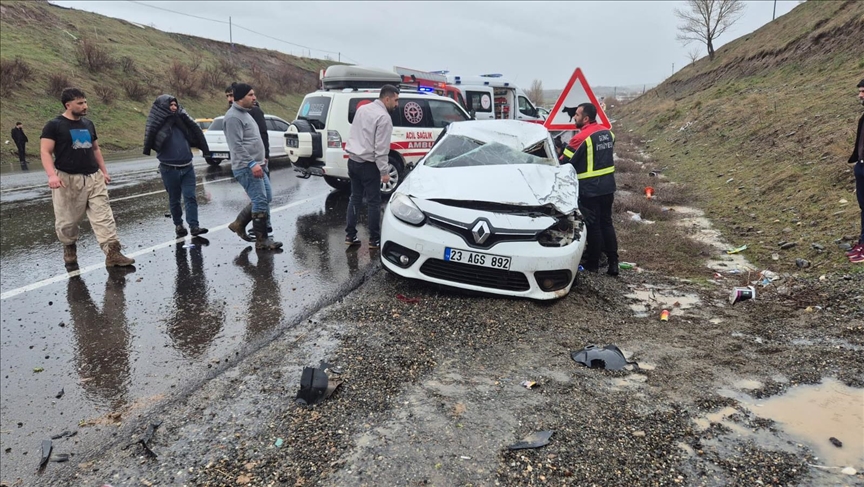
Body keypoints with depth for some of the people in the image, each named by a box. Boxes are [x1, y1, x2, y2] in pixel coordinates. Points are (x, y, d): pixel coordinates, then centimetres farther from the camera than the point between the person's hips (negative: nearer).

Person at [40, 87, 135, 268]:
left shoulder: (88, 124, 12)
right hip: (68, 179, -4)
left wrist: (103, 171, 17)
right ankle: (69, 248, 33)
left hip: (93, 177, 4)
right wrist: (52, 175, -24)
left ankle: (112, 253, -7)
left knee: (104, 216, -5)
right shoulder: (54, 125, -5)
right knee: (67, 219, 7)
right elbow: (45, 152, -11)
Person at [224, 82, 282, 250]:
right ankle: (262, 240, -2)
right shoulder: (233, 117, -13)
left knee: (266, 198, 14)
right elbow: (237, 145, -21)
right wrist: (252, 163, -26)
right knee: (261, 202, -9)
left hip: (255, 165, 10)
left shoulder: (245, 113, 18)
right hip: (246, 167, -10)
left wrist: (259, 160, 23)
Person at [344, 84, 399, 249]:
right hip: (368, 164, -8)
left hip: (353, 160, 8)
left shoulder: (362, 109, 10)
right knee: (373, 202, 1)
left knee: (355, 198, 14)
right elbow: (381, 148, -20)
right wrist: (384, 171, -17)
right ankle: (374, 239, 7)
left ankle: (350, 235, 16)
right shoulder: (384, 117, -17)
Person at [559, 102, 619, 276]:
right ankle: (613, 262, 14)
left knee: (593, 226, 2)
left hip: (589, 189, -7)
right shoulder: (608, 133, 6)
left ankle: (592, 263, 13)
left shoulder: (581, 138, -18)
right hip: (608, 186, 7)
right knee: (606, 222, 14)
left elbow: (564, 163, -12)